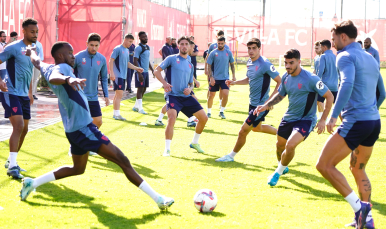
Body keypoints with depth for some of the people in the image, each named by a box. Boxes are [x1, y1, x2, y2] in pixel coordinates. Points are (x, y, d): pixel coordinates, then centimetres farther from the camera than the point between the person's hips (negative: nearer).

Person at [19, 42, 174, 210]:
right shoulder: (62, 67, -15)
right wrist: (68, 79, -62)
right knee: (122, 160, -12)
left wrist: (31, 52, 58)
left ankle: (32, 183, 24)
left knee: (78, 169, 28)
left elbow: (37, 62, 34)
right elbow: (53, 77, -40)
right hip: (83, 128, -10)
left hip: (74, 130, 11)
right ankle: (157, 198, -14)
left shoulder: (48, 68, 11)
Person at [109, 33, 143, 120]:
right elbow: (111, 61, -13)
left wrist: (136, 68, 11)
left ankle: (115, 114, 18)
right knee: (119, 94, -12)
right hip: (118, 75, -9)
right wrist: (112, 73, -21)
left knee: (117, 95, 13)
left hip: (123, 76, 9)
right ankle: (117, 114, -10)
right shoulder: (118, 49, -10)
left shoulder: (127, 51, 16)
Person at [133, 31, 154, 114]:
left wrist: (152, 70, 18)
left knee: (144, 89, 11)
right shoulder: (138, 48, -12)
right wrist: (139, 73, -22)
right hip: (140, 72, -9)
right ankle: (140, 108, -3)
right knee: (140, 89, -6)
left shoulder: (148, 47, 15)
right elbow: (135, 61, -16)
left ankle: (136, 106, 20)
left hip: (146, 71, 9)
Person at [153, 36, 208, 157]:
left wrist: (189, 89, 0)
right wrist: (164, 83, -18)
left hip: (186, 97, 6)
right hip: (173, 95, -6)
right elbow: (157, 71, -1)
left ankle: (195, 143, 25)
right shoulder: (171, 59, 2)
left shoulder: (190, 65, 18)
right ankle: (167, 149, -19)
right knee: (172, 118, -29)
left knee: (203, 118, 3)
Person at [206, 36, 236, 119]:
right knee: (211, 95, 6)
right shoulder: (213, 53, -4)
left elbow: (232, 64, 13)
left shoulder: (228, 52, 3)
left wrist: (233, 76, 6)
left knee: (225, 94, -14)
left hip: (225, 78, 1)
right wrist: (211, 77, -11)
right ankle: (209, 112, 24)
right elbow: (209, 66, -3)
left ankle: (221, 112, 3)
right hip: (215, 78, -1)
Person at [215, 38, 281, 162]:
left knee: (243, 131, -3)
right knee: (256, 128, 28)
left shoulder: (265, 64, -21)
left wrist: (271, 100, -24)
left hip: (261, 105, -9)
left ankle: (231, 156, 15)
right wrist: (234, 82, 4)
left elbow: (280, 81, -20)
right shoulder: (249, 63, 4)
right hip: (253, 103, 9)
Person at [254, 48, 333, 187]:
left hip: (306, 120, -7)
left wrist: (323, 120, -18)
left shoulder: (310, 79, -21)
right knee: (280, 145, 19)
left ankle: (278, 172, 0)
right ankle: (283, 167, 51)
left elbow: (329, 96, -15)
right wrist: (266, 106, 2)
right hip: (289, 117, 7)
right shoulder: (286, 77, -1)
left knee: (290, 145, -25)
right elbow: (280, 95, 18)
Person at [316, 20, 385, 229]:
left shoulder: (346, 56, -7)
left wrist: (334, 115, -28)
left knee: (324, 165, -4)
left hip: (355, 123, -9)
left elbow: (347, 84, -26)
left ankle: (358, 207, -10)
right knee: (358, 170, 21)